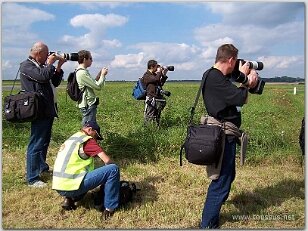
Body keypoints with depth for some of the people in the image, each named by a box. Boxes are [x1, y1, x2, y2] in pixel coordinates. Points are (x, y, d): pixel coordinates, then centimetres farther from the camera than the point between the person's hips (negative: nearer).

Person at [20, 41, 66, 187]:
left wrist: (59, 66, 6)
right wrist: (50, 64, -8)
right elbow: (43, 76, -24)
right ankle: (32, 179, 0)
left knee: (44, 141, 20)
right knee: (36, 144, -6)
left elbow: (55, 82, 17)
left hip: (48, 110, 10)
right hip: (39, 111, -10)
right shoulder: (26, 65, -8)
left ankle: (42, 167, 36)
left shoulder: (41, 66, 17)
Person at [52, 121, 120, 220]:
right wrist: (111, 169, 10)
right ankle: (110, 208, 1)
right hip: (71, 186, -9)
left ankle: (69, 199, 17)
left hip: (59, 187, 9)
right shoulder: (87, 140, -5)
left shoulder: (70, 140, 21)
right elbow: (107, 160, -13)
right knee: (113, 169, -9)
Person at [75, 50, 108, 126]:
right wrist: (103, 74, -4)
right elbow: (98, 86, -18)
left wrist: (99, 75, 10)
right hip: (88, 106, -10)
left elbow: (93, 84, 16)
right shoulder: (83, 73, -18)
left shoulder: (80, 72, 14)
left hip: (88, 105, 10)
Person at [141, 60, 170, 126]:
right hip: (151, 100, -9)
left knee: (157, 117, 12)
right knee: (149, 118, -6)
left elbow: (161, 83, 23)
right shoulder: (146, 76, -9)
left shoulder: (154, 74, 18)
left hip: (158, 99, 9)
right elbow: (156, 79, -24)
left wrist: (164, 75, 13)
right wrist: (159, 72, -6)